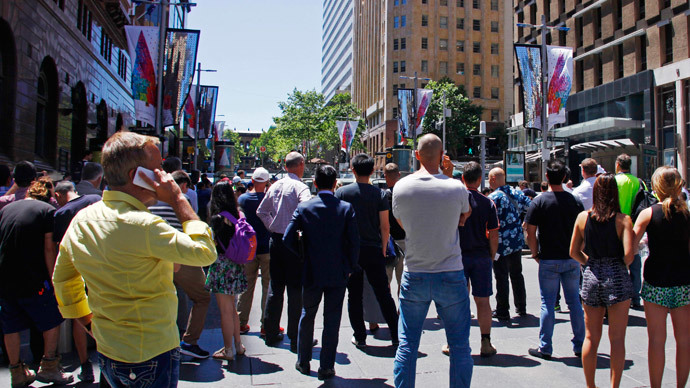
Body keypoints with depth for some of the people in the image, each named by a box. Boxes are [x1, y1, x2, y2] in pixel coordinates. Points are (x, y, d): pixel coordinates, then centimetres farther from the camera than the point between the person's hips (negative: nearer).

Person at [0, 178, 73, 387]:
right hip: (32, 281, -5)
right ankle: (48, 367, 15)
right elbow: (49, 248, -10)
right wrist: (52, 280, -5)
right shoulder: (48, 210, -6)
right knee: (52, 321, 12)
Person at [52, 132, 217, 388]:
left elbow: (63, 281, 12)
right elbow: (205, 253, -21)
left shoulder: (80, 220, 1)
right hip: (151, 355, -7)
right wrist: (178, 199, -16)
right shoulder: (142, 225, -26)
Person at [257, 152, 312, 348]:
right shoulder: (300, 187, -12)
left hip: (275, 240, 7)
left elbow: (261, 211, 18)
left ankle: (271, 333, 24)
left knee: (275, 287, 15)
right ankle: (296, 338, 5)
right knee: (296, 289, 0)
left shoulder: (275, 186, 9)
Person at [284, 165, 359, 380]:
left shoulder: (304, 208, -7)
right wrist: (350, 267, 6)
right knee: (332, 320, 9)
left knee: (307, 316, 19)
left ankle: (303, 362, 29)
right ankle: (326, 367, 15)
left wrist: (304, 256, 8)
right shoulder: (346, 208, -8)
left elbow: (288, 239, -9)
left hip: (311, 273, 1)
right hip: (338, 273, -1)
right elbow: (354, 242, -9)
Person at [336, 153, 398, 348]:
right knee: (384, 295, 9)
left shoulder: (341, 192, -2)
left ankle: (360, 337, 14)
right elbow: (385, 226, -3)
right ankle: (396, 336, 14)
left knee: (354, 296, 10)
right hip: (374, 250, 1)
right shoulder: (379, 194, -3)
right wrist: (383, 249, 10)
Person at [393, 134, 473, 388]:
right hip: (451, 276, -1)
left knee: (407, 345, 10)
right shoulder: (456, 188, -10)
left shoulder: (401, 187, -4)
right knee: (460, 345, 10)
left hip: (414, 275, 2)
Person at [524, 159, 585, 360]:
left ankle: (545, 348, 10)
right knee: (574, 302, 12)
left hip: (549, 261, -3)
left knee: (547, 304, 4)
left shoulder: (539, 201, -9)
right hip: (572, 260, 3)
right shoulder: (575, 201, 0)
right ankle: (580, 346, 20)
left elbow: (530, 232, -10)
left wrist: (535, 254, 3)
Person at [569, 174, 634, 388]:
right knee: (617, 339, 6)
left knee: (591, 337, 12)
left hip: (591, 276, 3)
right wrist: (621, 265, 5)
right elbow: (628, 254, -15)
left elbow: (574, 252, 4)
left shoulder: (583, 217, 1)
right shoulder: (623, 220, -7)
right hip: (617, 276, -3)